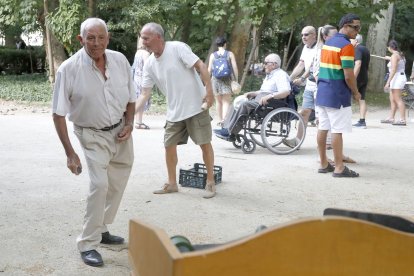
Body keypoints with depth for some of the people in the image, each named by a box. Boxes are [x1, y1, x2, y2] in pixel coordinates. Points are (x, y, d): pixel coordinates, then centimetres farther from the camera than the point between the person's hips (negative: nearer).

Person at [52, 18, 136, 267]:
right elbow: (59, 114, -16)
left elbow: (130, 97, 7)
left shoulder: (120, 60, -9)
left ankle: (101, 230, 31)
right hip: (93, 135, -5)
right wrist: (70, 153, -19)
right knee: (100, 184, -20)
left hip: (120, 131, 5)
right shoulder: (69, 69, -21)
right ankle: (88, 244, -8)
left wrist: (129, 123, -9)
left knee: (117, 185, 12)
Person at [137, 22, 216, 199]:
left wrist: (209, 91, -24)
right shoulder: (149, 64, 2)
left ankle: (210, 182, 13)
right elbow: (144, 94, 3)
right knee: (169, 145, 7)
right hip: (174, 111, 6)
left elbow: (200, 66, -16)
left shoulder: (177, 48, -15)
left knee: (205, 143, -1)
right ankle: (172, 183, 22)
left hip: (196, 106, -6)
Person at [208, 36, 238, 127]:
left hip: (216, 79, 2)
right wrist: (236, 80, 2)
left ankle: (220, 121, 20)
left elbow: (209, 69, 2)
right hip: (227, 79, -2)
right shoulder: (230, 54, -1)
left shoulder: (213, 55, 2)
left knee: (219, 101, 13)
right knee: (226, 101, -3)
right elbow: (235, 68, -5)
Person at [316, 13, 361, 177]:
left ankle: (324, 164, 17)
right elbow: (348, 76, -17)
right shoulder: (346, 46, -14)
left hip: (322, 92, 9)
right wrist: (356, 93, -4)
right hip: (337, 95, -9)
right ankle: (339, 168, -1)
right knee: (337, 131, -5)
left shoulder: (327, 43, 13)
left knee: (322, 128, 10)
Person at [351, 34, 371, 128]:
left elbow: (358, 64, -25)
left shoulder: (358, 49, -13)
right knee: (362, 99, 6)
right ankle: (362, 121, 2)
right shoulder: (366, 49, 16)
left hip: (357, 78, -9)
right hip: (365, 78, 9)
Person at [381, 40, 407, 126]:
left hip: (397, 78, -10)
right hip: (400, 76, 10)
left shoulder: (394, 55, -14)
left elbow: (393, 70, -20)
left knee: (397, 99, -10)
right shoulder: (400, 54, 15)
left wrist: (388, 82, -22)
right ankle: (391, 118, 18)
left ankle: (402, 120, -12)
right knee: (392, 99, 14)